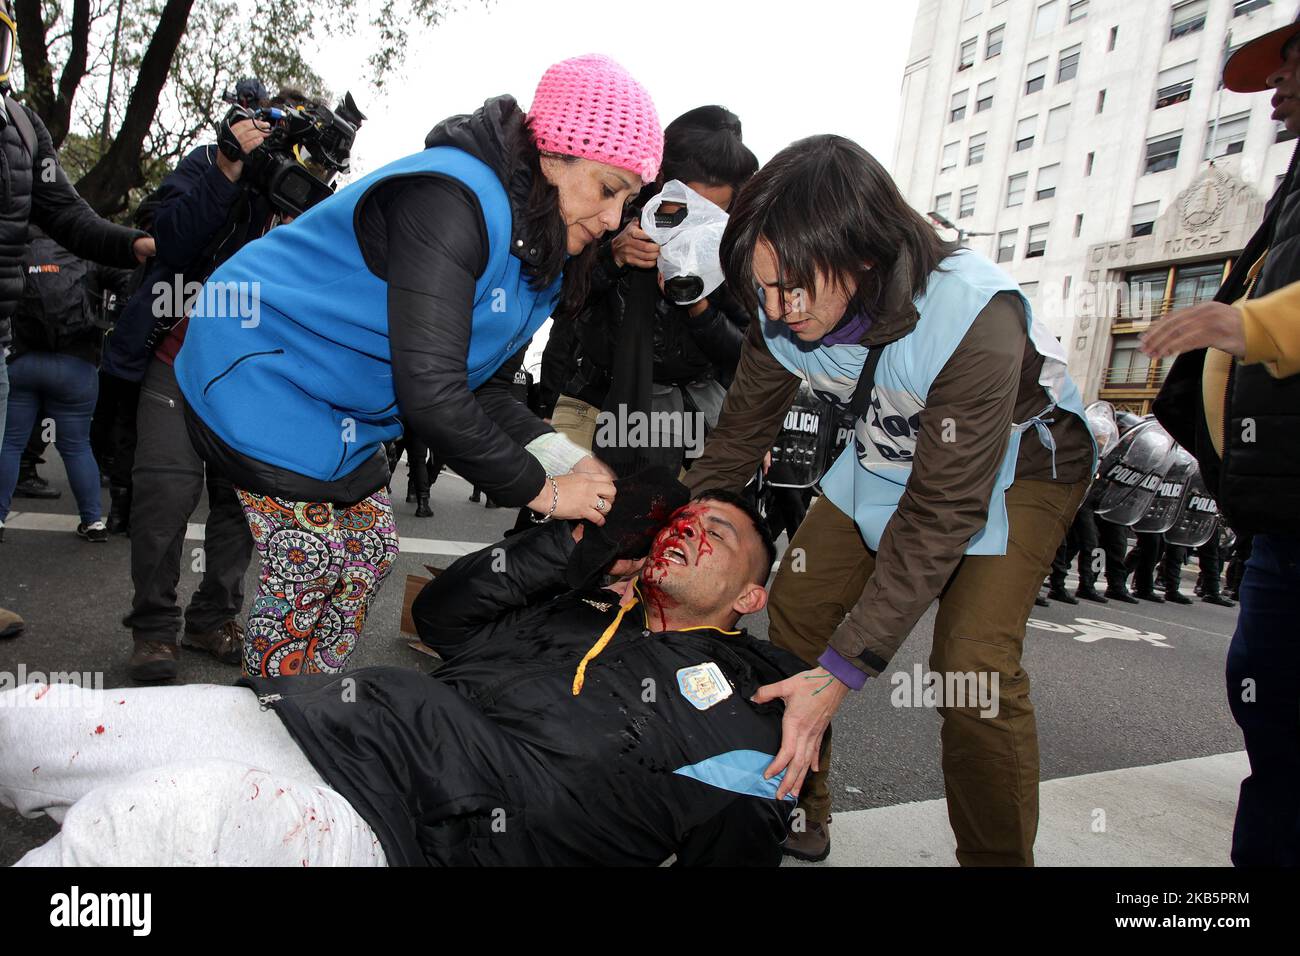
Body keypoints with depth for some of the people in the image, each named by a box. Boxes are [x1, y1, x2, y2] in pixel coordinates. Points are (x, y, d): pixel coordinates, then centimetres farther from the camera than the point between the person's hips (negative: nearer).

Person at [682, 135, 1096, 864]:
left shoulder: (974, 318, -38)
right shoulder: (786, 313, -21)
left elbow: (940, 516, -36)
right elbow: (736, 445, -8)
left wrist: (843, 672, -37)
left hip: (1017, 461, -5)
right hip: (892, 455, 6)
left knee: (974, 667, -20)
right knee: (796, 601, -1)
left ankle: (998, 857, 5)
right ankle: (795, 806, 18)